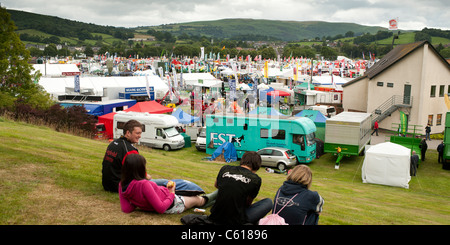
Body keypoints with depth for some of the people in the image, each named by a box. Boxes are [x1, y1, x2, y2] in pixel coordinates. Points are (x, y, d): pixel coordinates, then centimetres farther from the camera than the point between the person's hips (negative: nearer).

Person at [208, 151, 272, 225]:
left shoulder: (225, 169, 2)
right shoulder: (256, 179, -8)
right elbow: (248, 203, 8)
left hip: (214, 218, 4)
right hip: (235, 222, -4)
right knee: (268, 202, 12)